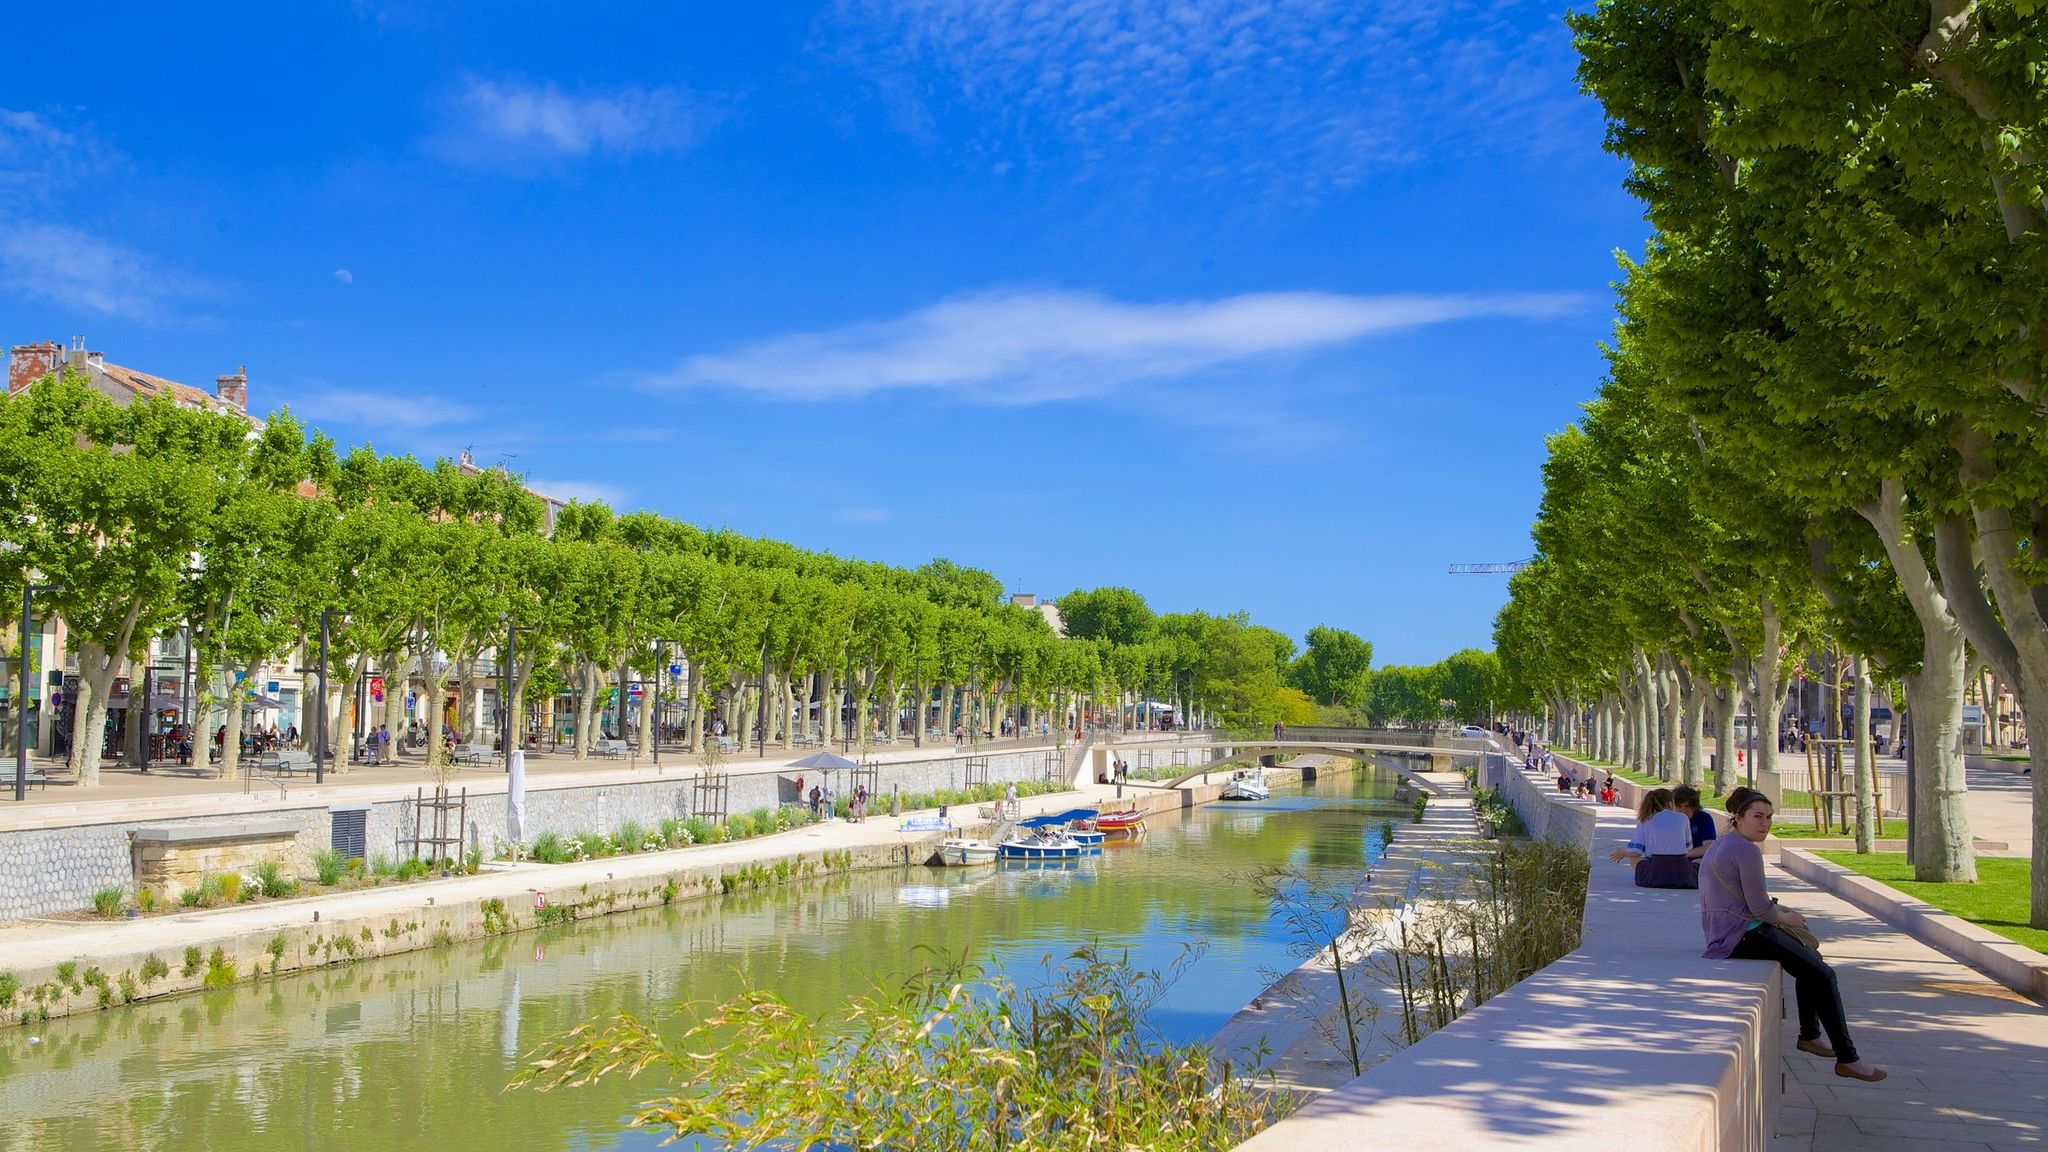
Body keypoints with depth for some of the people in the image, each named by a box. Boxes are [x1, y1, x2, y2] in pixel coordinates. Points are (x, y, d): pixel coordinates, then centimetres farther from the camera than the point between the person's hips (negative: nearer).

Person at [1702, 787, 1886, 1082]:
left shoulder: (1721, 845, 16)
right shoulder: (1747, 850, -17)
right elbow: (1759, 908, -18)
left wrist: (1777, 909, 11)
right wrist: (1784, 917, 2)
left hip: (1723, 934, 11)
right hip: (1744, 936, -11)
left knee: (1811, 959, 26)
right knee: (1823, 974, -9)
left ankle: (1809, 1035, 34)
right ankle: (1847, 1059, -5)